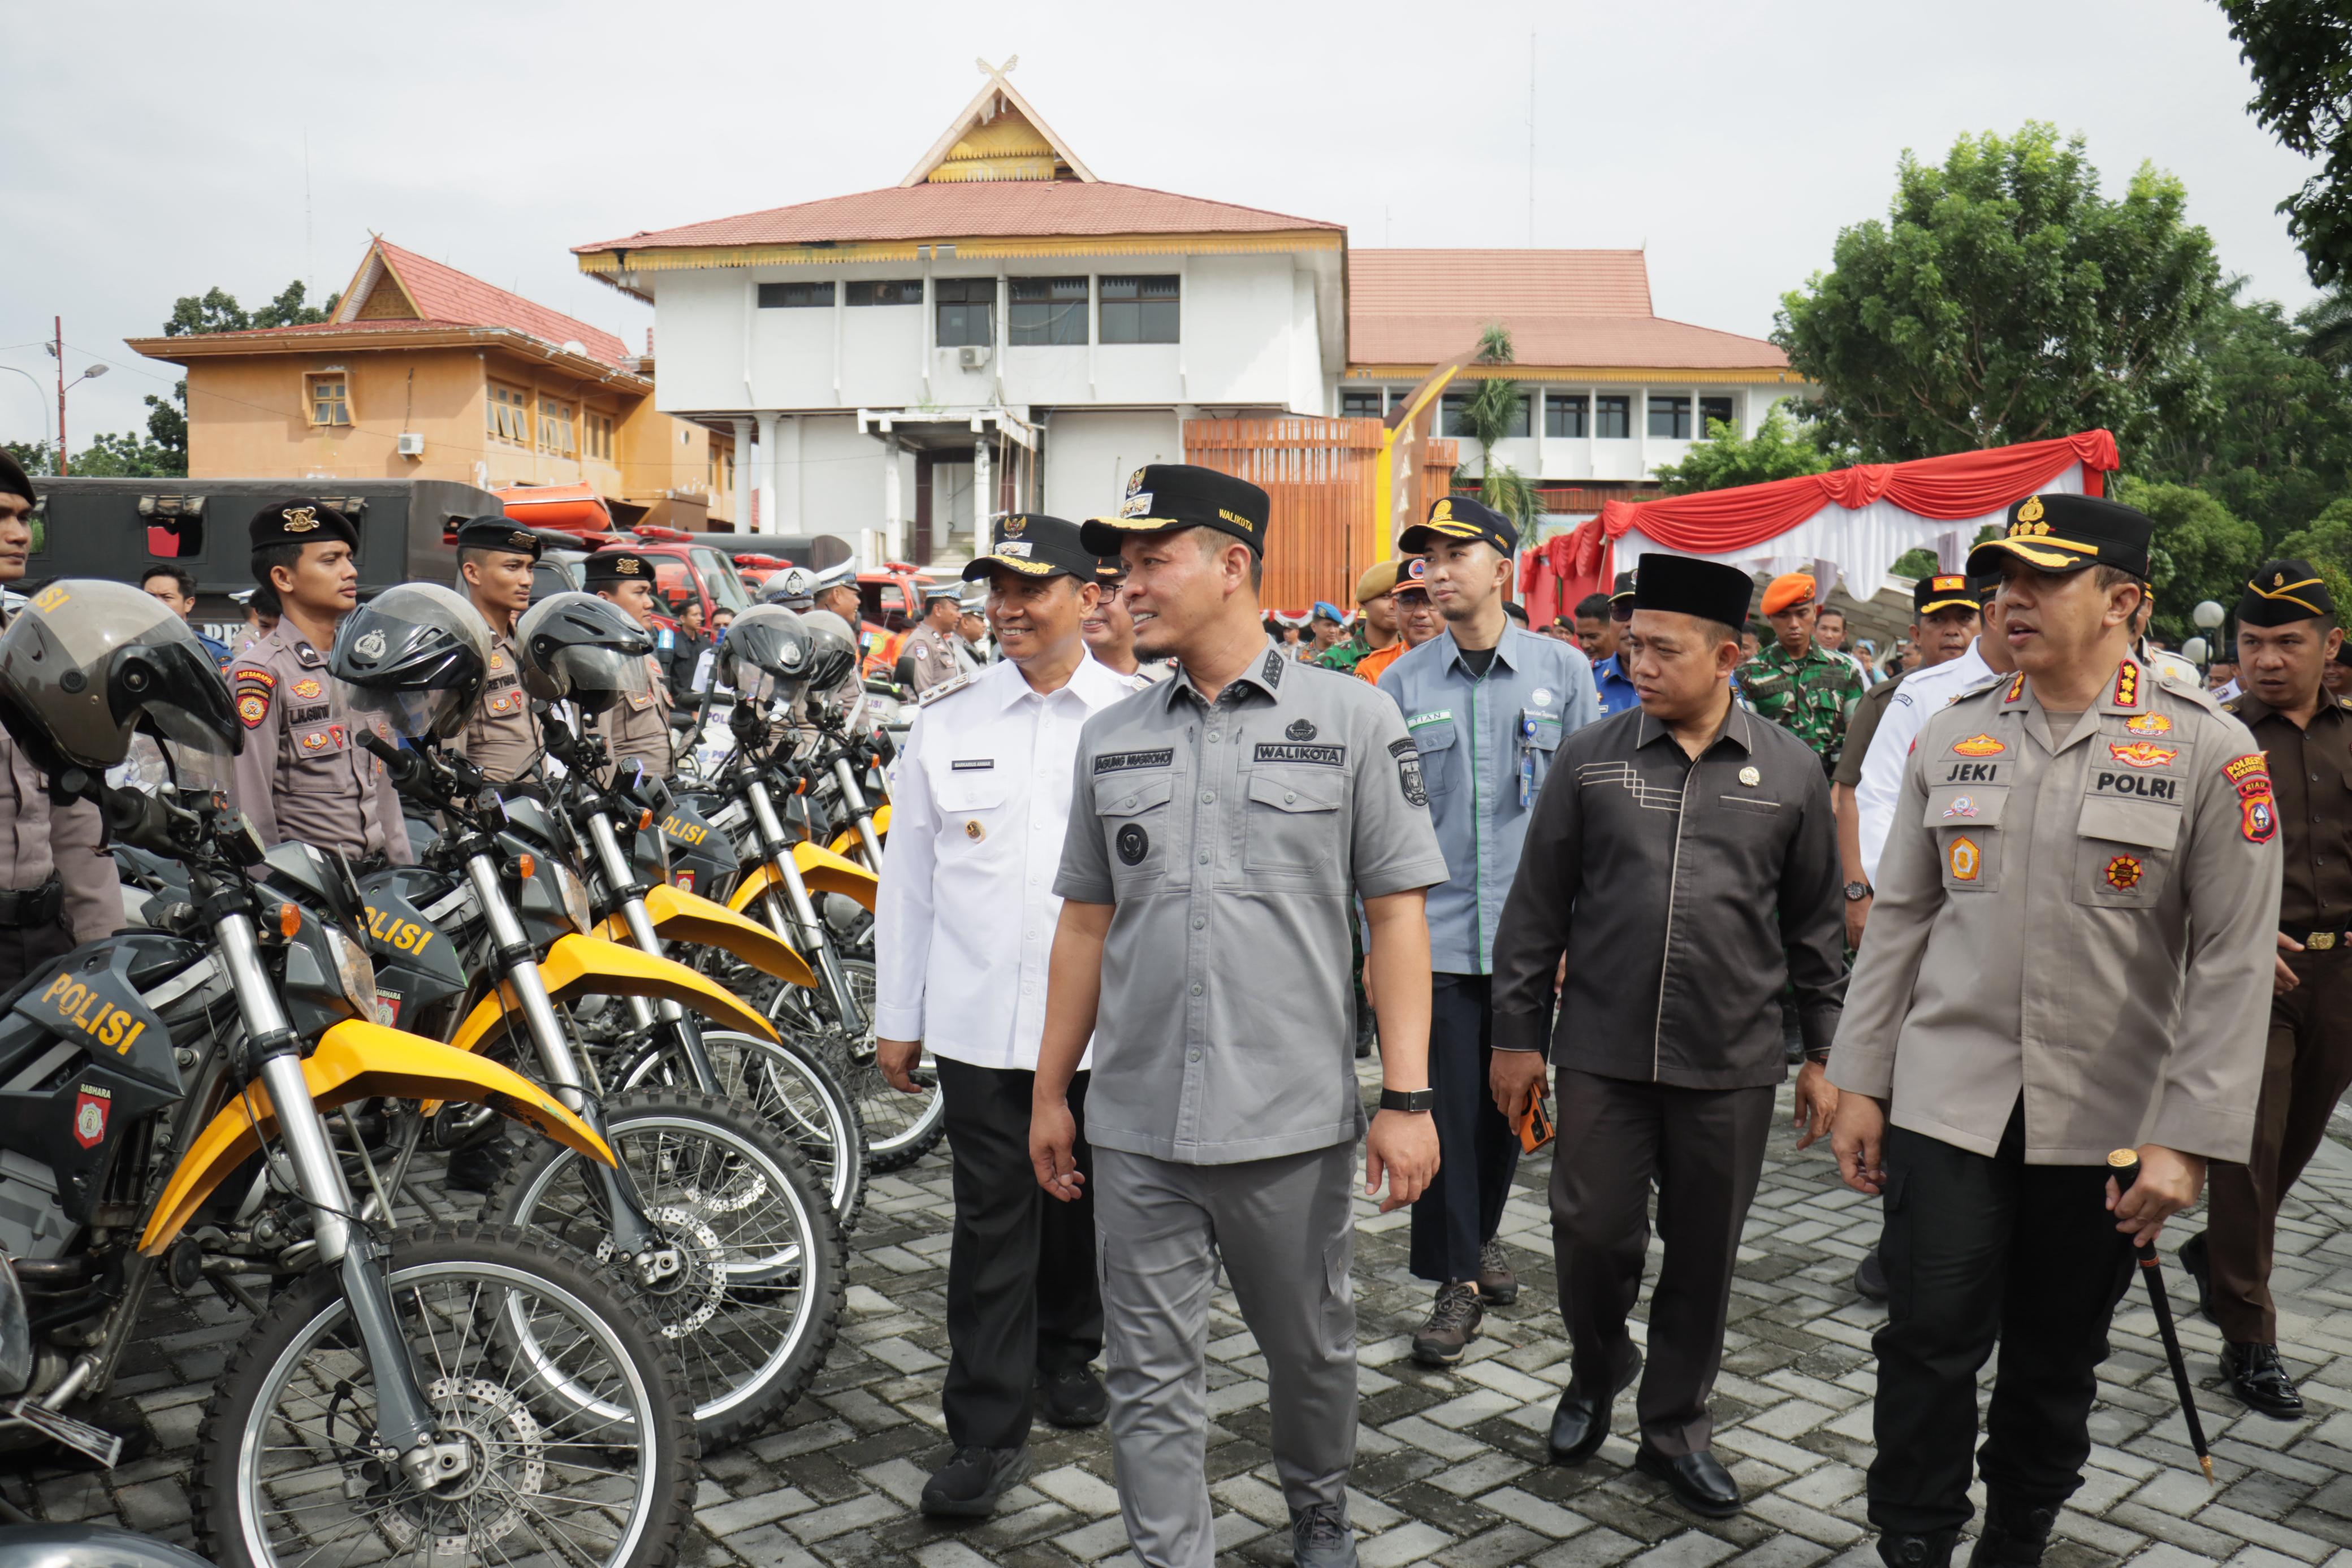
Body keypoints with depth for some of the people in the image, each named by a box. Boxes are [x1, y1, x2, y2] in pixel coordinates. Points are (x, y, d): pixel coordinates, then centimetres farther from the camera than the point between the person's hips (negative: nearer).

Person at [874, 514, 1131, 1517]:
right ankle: (988, 1431, 14)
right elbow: (907, 877, 6)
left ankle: (1067, 1356, 40)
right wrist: (897, 1016, 6)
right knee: (992, 1226, 4)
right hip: (978, 1018, 0)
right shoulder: (946, 719, 3)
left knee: (1082, 1209, 17)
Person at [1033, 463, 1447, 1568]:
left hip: (1292, 1120, -2)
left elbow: (1396, 916, -4)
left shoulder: (1355, 718, -3)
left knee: (1310, 1350, 17)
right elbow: (1086, 923, 12)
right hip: (1135, 1128, 2)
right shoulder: (1110, 738, 7)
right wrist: (1050, 1091, 11)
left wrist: (1407, 1098, -9)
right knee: (1151, 1377, 8)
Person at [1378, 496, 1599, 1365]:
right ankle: (1458, 1279, 14)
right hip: (1437, 935, -1)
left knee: (1511, 1100, 14)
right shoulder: (1401, 685, 2)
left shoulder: (1563, 669, 1)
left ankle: (1481, 1234, 38)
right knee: (1450, 1106, 0)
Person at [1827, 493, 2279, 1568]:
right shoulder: (1951, 737, 3)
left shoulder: (2209, 749, -6)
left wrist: (2188, 1140, -11)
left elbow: (2233, 963, -8)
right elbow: (1898, 921, 6)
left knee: (2057, 1359, 15)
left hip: (2106, 1122, -1)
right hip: (1946, 1105, 1)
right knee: (1930, 1344, 1)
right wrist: (1859, 1082, 5)